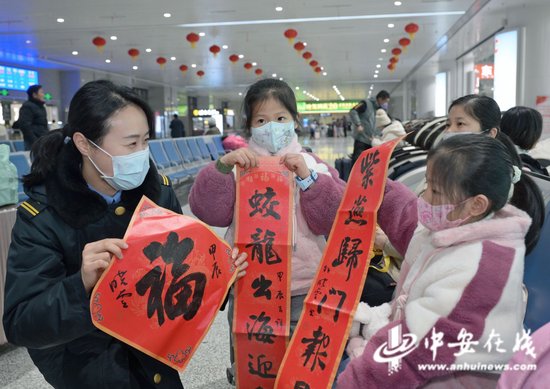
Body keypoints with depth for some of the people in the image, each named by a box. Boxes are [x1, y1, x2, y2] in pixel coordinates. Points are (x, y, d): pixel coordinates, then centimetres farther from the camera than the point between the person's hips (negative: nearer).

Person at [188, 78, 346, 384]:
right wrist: (222, 168, -24)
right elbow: (209, 212, -12)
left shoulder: (313, 164, 1)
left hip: (303, 292, 0)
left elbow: (333, 220, -10)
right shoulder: (239, 165, 1)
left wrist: (308, 178, -21)